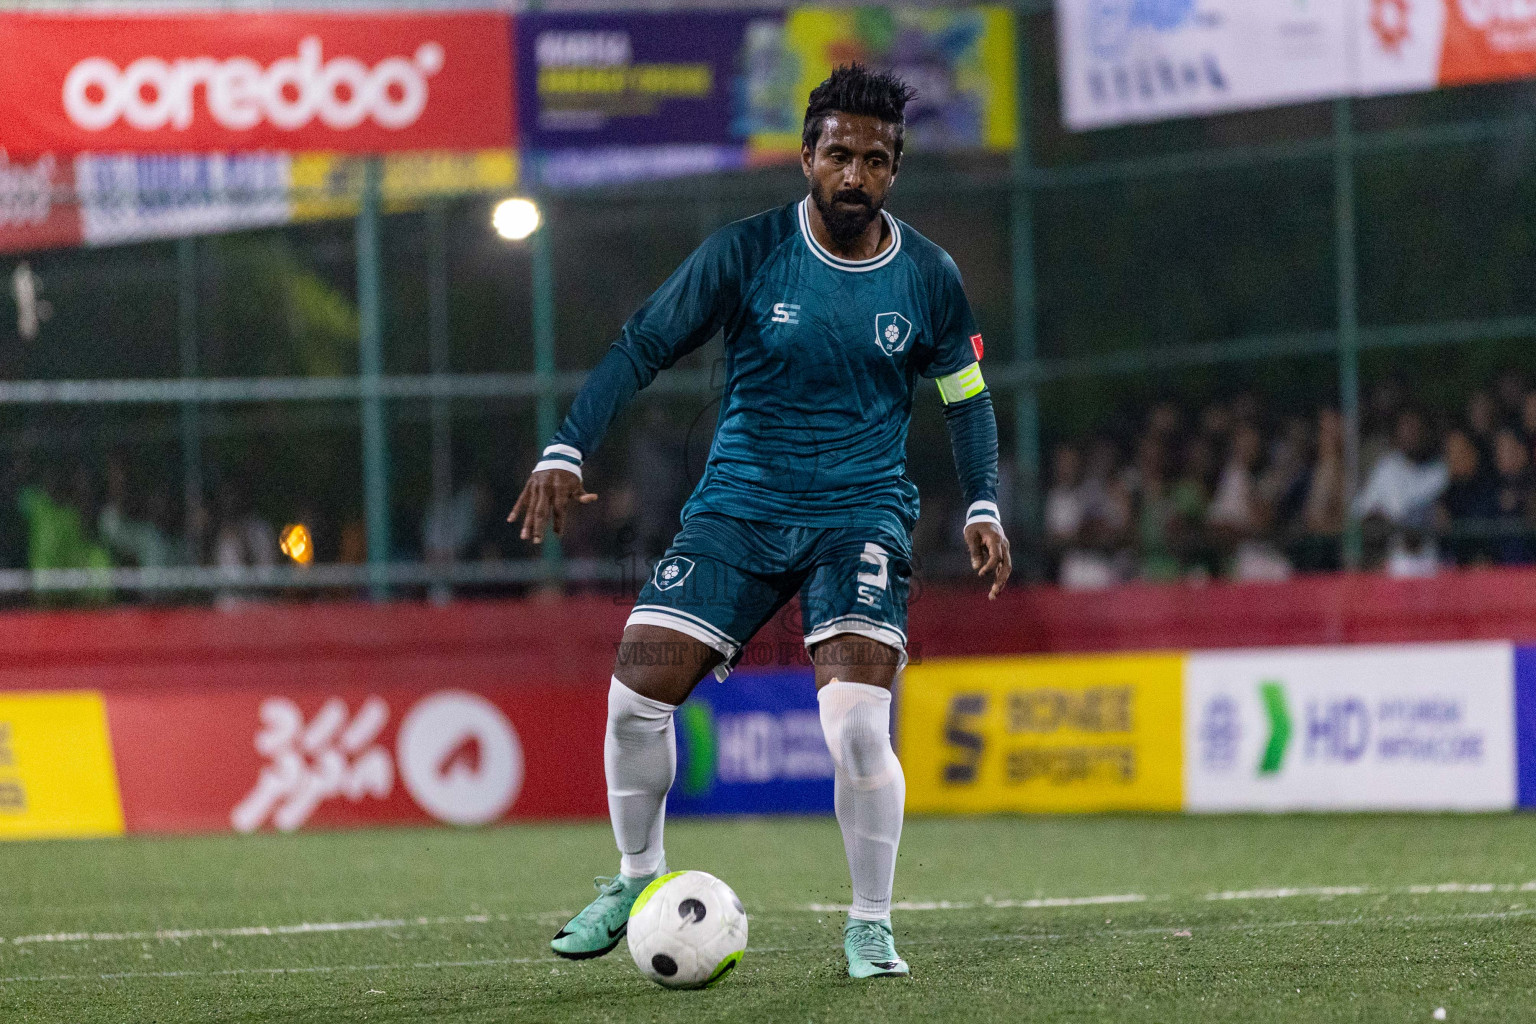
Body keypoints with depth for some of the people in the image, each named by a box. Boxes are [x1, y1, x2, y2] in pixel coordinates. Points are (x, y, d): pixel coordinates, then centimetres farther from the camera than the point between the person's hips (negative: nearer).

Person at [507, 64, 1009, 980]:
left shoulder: (928, 277, -1)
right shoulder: (746, 254, -7)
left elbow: (965, 393, 13)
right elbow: (644, 347, -4)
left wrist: (984, 508, 1)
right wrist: (567, 452, -15)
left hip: (863, 514, -1)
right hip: (739, 506, 1)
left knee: (858, 718, -21)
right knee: (639, 688, -10)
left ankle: (871, 925, -2)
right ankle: (638, 879, 16)